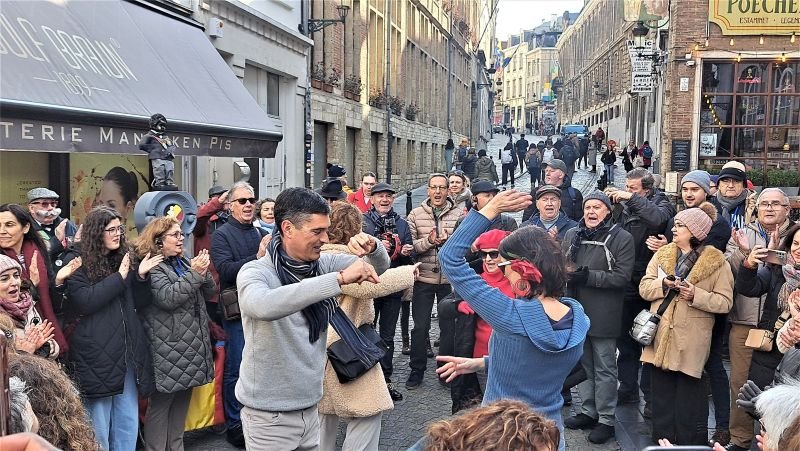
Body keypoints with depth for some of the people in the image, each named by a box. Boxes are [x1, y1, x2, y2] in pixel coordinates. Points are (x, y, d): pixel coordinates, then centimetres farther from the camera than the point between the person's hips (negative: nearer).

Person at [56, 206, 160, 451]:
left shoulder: (122, 257, 14)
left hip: (127, 353, 6)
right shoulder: (77, 260, -2)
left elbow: (138, 303, 14)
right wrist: (119, 276, -14)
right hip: (96, 355, -5)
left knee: (128, 424, 10)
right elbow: (84, 301, -15)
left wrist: (140, 276, -3)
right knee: (98, 429, 0)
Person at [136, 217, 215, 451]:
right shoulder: (152, 267, -9)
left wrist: (204, 272, -7)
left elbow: (209, 292, 11)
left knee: (182, 402, 16)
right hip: (168, 351, -8)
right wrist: (194, 274, -23)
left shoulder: (183, 262, 14)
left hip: (190, 347, 8)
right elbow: (168, 297, -22)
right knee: (160, 405, 0)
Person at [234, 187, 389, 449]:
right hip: (270, 415, -5)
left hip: (309, 407, 5)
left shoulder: (322, 264, 0)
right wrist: (340, 278, -42)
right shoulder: (255, 272, -17)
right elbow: (264, 306, -39)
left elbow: (379, 266, 8)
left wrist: (372, 247, -17)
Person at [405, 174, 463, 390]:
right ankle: (417, 370, 17)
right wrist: (428, 241, -20)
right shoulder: (415, 215, 3)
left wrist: (449, 240, -22)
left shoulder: (459, 214, 1)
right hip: (423, 278, 0)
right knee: (420, 326, 4)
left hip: (450, 279, 0)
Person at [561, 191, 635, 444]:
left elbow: (622, 276, -15)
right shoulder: (572, 235, 8)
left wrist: (588, 276, -22)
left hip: (604, 315, -5)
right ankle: (588, 411, 30)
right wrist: (567, 275, -12)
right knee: (583, 364, 16)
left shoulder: (621, 238, -7)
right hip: (577, 311, 5)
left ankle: (606, 419, 15)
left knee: (604, 369, 4)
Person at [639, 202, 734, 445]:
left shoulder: (717, 262, -5)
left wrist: (696, 295, -21)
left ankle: (691, 442, 19)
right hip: (660, 335, 4)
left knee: (689, 396, 4)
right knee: (661, 394, 12)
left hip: (691, 340, -4)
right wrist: (663, 284, -15)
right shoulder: (662, 254, 8)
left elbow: (725, 301, -8)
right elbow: (644, 288, 4)